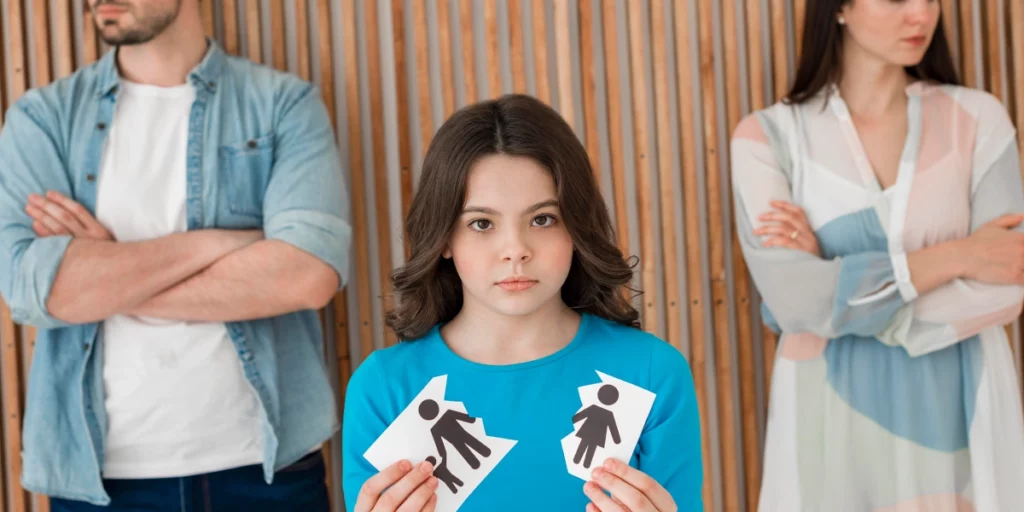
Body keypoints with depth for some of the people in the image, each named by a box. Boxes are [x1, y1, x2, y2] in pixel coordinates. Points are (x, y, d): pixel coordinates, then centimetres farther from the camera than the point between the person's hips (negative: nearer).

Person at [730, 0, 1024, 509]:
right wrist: (954, 257, -15)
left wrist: (839, 285, -16)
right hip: (835, 412, -1)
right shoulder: (768, 136, -5)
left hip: (962, 408, 1)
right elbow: (793, 301, -16)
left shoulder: (977, 118, -1)